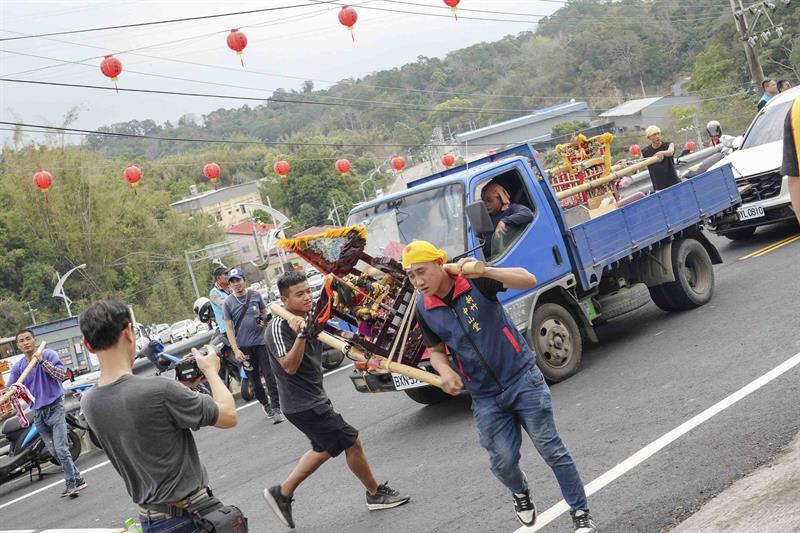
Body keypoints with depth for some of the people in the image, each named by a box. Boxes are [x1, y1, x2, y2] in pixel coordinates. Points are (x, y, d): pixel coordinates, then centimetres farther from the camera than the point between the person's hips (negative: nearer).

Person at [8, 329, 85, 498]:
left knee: (61, 449, -13)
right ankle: (77, 478, 20)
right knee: (54, 452, 8)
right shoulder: (17, 367, 4)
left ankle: (71, 483, -4)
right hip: (38, 413, 5)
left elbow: (63, 375, -18)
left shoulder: (48, 355, -7)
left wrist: (42, 361, -25)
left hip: (55, 408, -5)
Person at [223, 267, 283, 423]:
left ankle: (276, 408, -3)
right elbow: (229, 328, -3)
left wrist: (264, 320, -9)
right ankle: (265, 404, 27)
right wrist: (236, 350, -11)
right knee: (254, 378, 9)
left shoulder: (255, 295, 1)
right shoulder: (228, 302, -2)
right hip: (244, 346, 0)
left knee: (269, 375, -5)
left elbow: (265, 312, 15)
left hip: (261, 341, 0)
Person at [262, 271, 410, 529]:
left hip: (314, 399, 9)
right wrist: (300, 335, -40)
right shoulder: (279, 328, -20)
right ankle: (376, 494, 20)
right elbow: (290, 366, -28)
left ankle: (282, 493, 28)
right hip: (303, 405, -9)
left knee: (325, 448, 22)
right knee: (352, 442, 0)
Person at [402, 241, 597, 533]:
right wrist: (445, 371, -12)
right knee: (503, 461, 3)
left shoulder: (474, 280, -16)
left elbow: (529, 280, -25)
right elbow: (436, 350, 10)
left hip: (522, 378, -3)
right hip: (485, 397, 3)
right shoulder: (424, 309, -4)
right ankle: (520, 492, 37)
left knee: (551, 449, 0)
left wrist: (484, 271, -38)